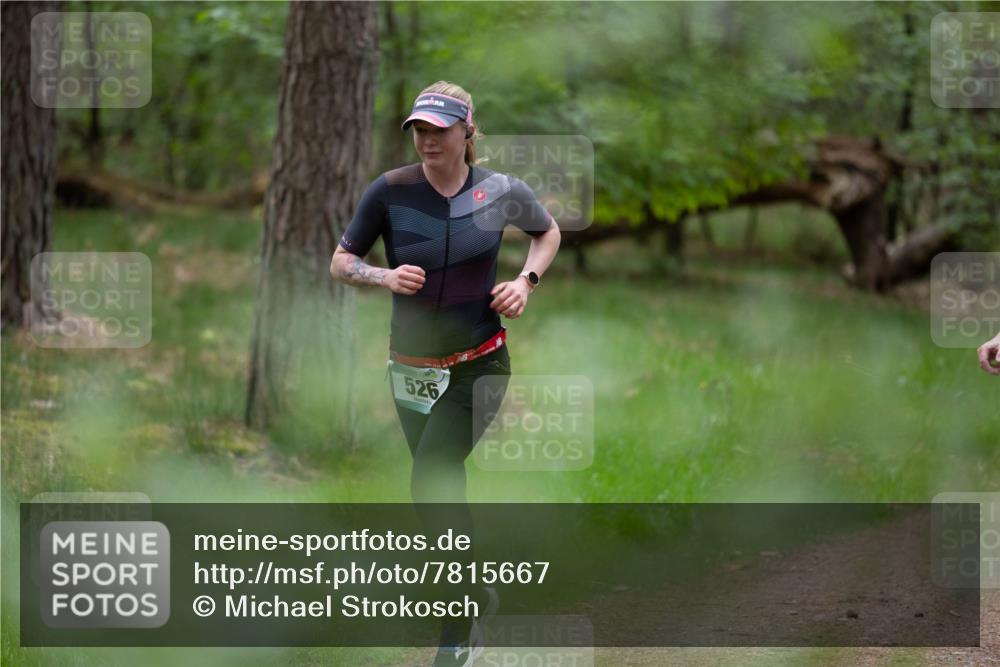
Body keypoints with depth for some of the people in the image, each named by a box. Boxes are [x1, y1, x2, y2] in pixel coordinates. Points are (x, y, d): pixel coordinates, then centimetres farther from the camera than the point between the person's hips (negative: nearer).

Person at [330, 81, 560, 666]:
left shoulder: (503, 193, -6)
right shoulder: (391, 190, -8)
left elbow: (549, 231, 15)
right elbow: (341, 262, 0)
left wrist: (527, 282, -2)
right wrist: (384, 277, -20)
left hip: (480, 365, -3)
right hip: (412, 369, 3)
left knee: (431, 482, -21)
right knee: (442, 495, 15)